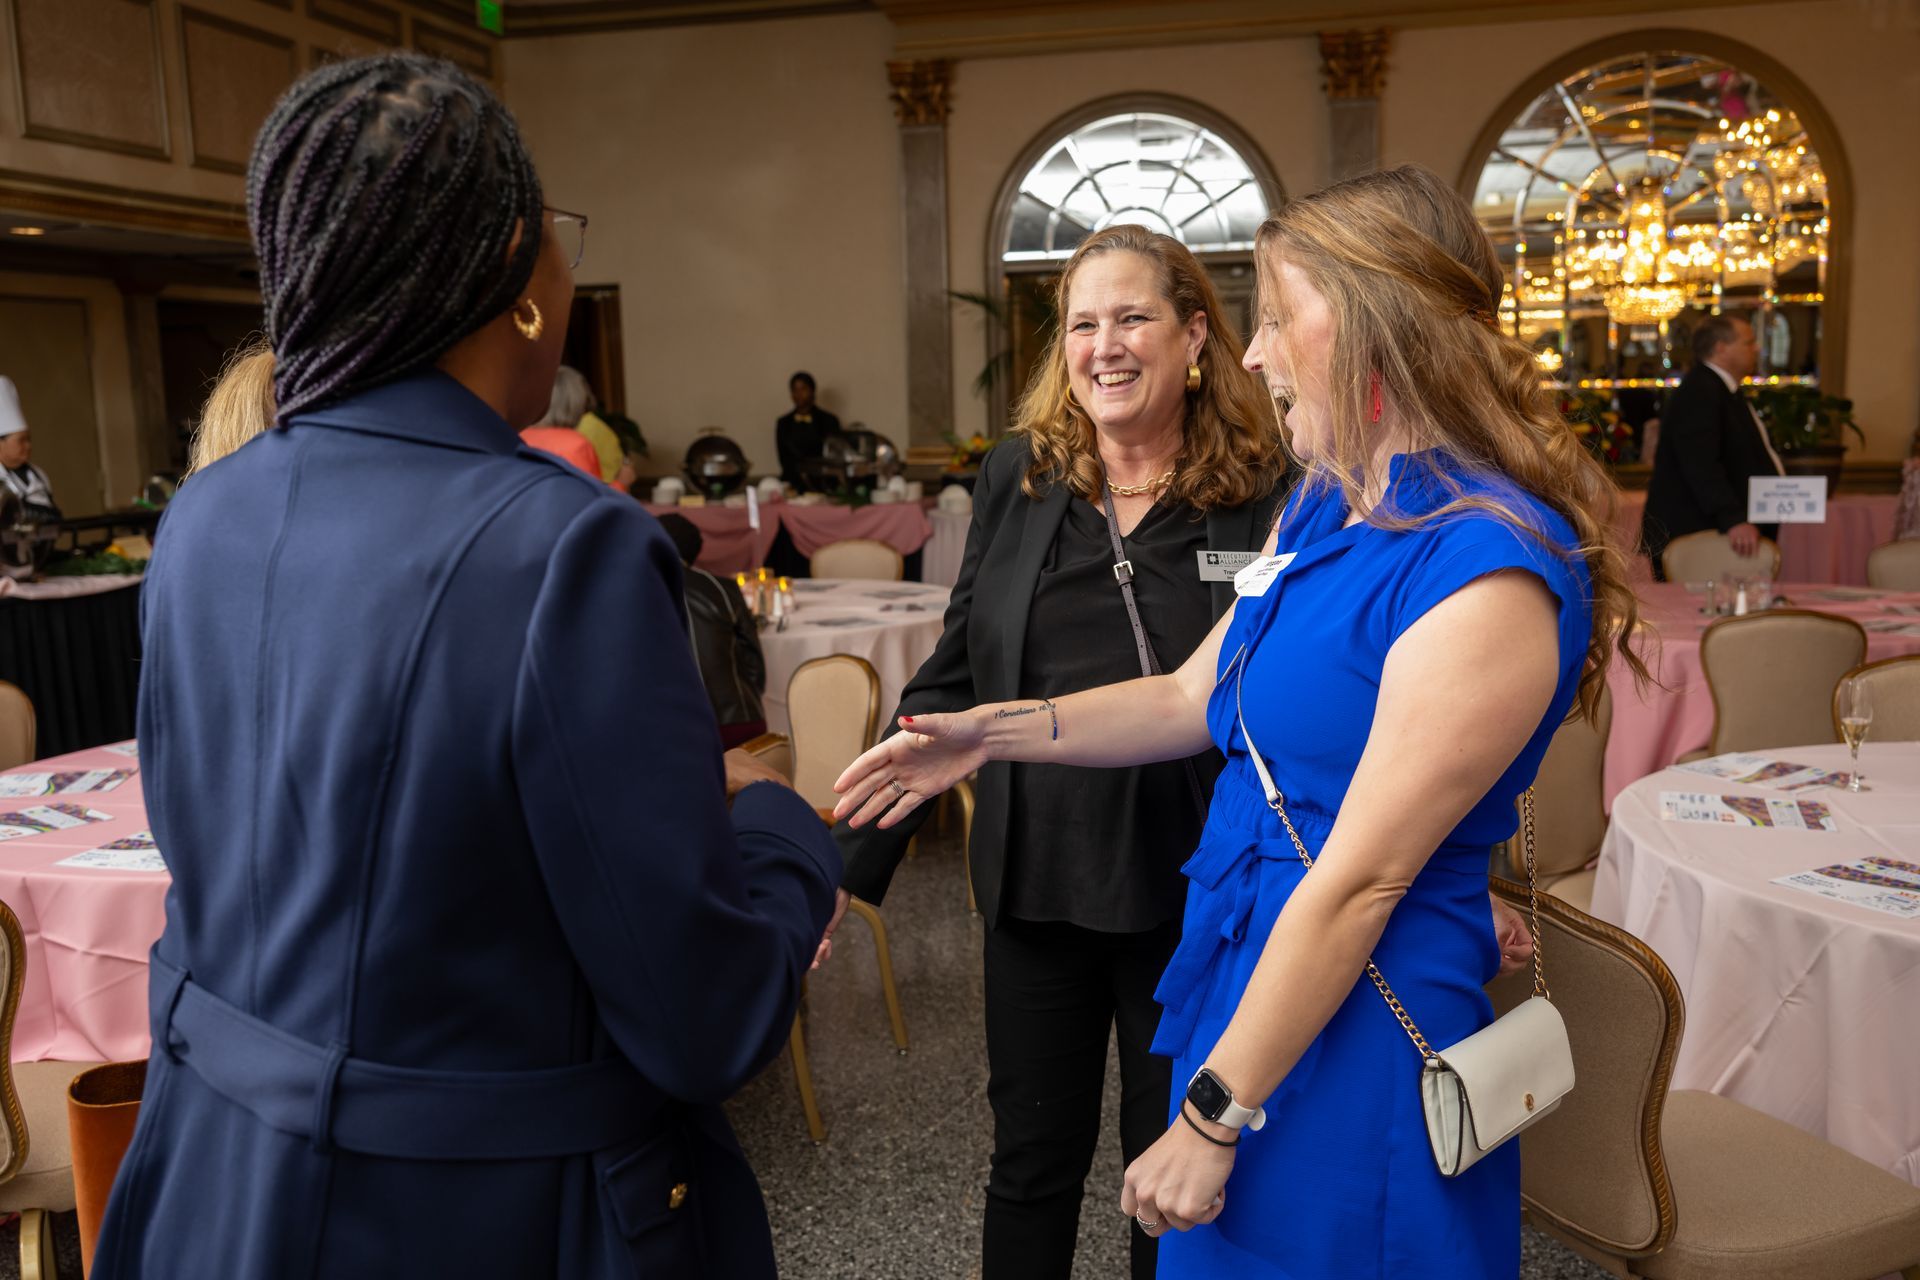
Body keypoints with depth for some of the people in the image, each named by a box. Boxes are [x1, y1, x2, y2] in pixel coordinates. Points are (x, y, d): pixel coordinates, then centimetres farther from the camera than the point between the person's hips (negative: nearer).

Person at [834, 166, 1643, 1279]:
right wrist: (990, 733, 4)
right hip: (1245, 967, 8)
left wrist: (1214, 1117, -17)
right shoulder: (1329, 510, 5)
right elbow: (1194, 698, 12)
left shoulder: (1488, 578, -24)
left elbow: (1359, 881, -23)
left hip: (1358, 1031, -8)